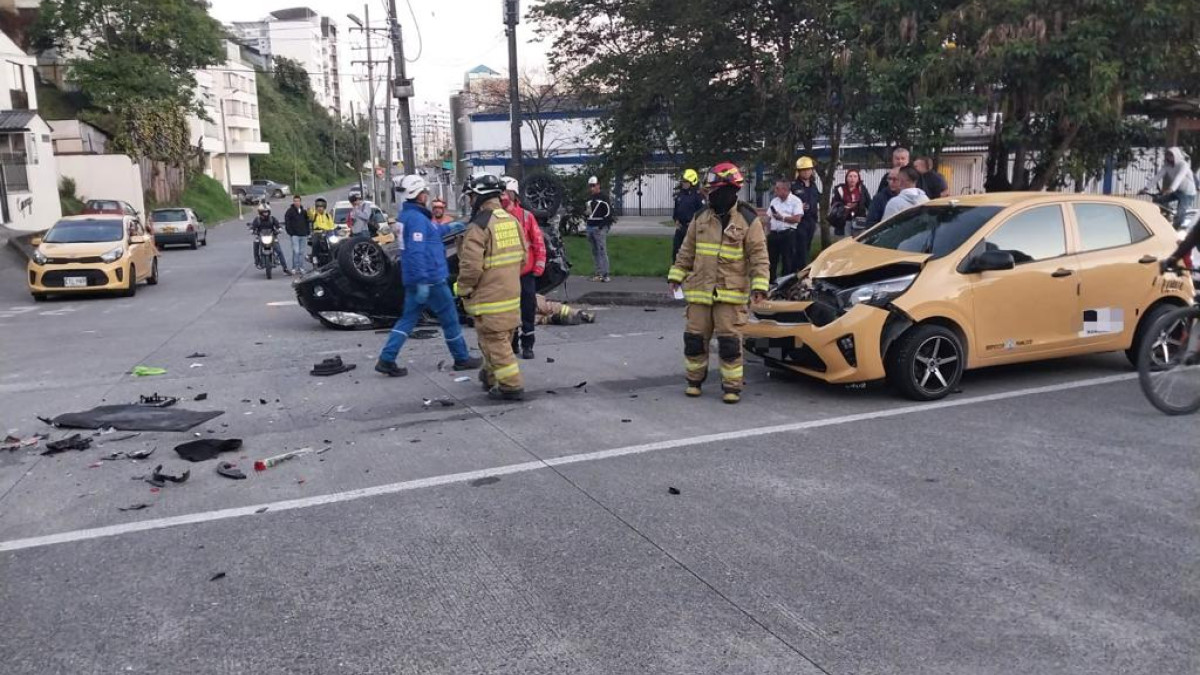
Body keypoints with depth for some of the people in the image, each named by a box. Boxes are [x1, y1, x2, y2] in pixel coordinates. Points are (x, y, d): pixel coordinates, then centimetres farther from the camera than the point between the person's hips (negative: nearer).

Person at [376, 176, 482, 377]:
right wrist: (422, 281, -29)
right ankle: (462, 359, 17)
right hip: (430, 278, -9)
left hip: (415, 279, 9)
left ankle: (386, 360, 5)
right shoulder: (417, 218, -18)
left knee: (408, 319, 11)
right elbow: (417, 251, -27)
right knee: (450, 318, 5)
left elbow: (433, 231, 28)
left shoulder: (407, 215, 12)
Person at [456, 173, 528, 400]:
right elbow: (522, 256, 13)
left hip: (489, 296, -8)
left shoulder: (479, 226, -18)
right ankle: (491, 376, 36)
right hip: (512, 294, 8)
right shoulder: (512, 221, 6)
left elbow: (471, 265, -21)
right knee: (501, 339, 20)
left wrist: (463, 289, -6)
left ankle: (511, 386, 1)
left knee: (495, 341, 0)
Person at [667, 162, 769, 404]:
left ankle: (732, 386, 9)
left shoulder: (748, 220, -3)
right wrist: (676, 275, 9)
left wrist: (759, 285, -13)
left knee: (730, 342, -3)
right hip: (700, 290, 4)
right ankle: (695, 380, 24)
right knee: (694, 338, 7)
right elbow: (686, 251, 16)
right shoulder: (701, 218, 9)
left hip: (732, 293, -4)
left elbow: (759, 256, -5)